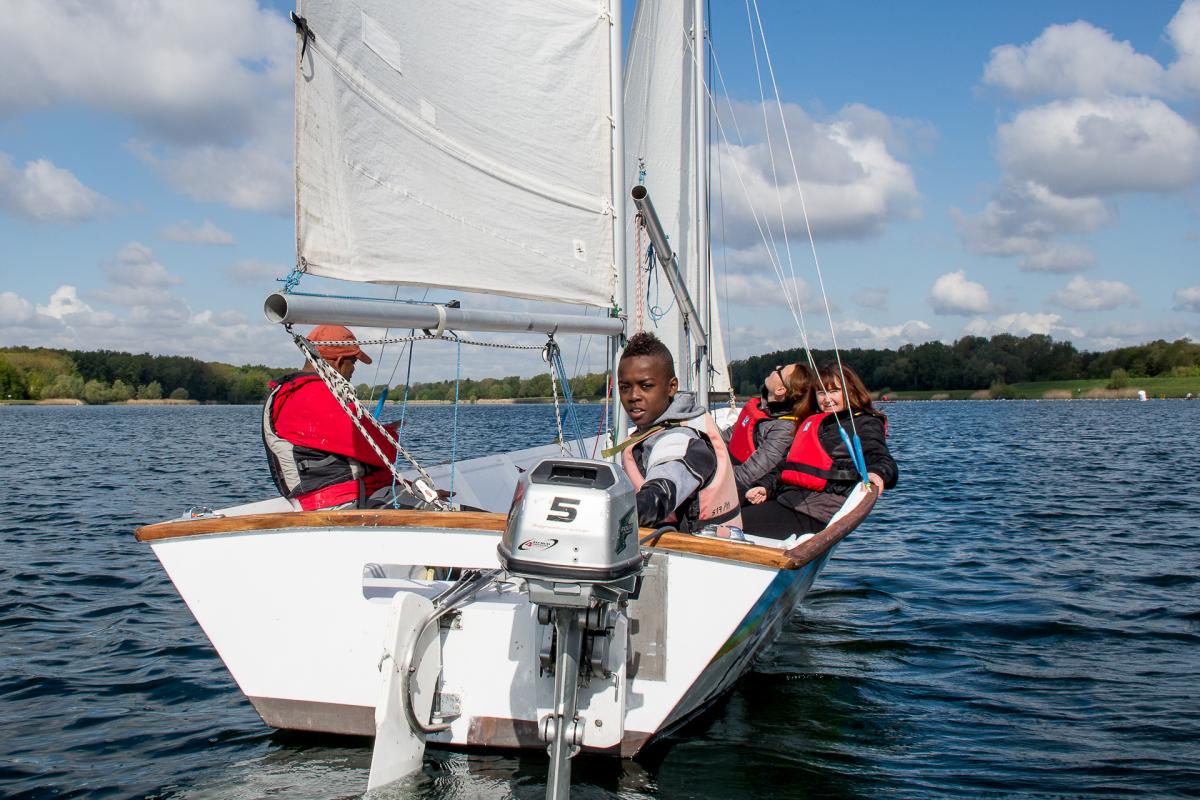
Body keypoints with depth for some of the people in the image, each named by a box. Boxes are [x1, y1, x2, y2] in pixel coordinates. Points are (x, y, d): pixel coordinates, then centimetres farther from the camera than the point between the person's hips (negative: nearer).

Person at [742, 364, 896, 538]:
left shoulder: (865, 424, 9)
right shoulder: (811, 422, 30)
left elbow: (883, 462, -5)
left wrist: (875, 474, -29)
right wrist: (766, 487, 16)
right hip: (787, 496, 7)